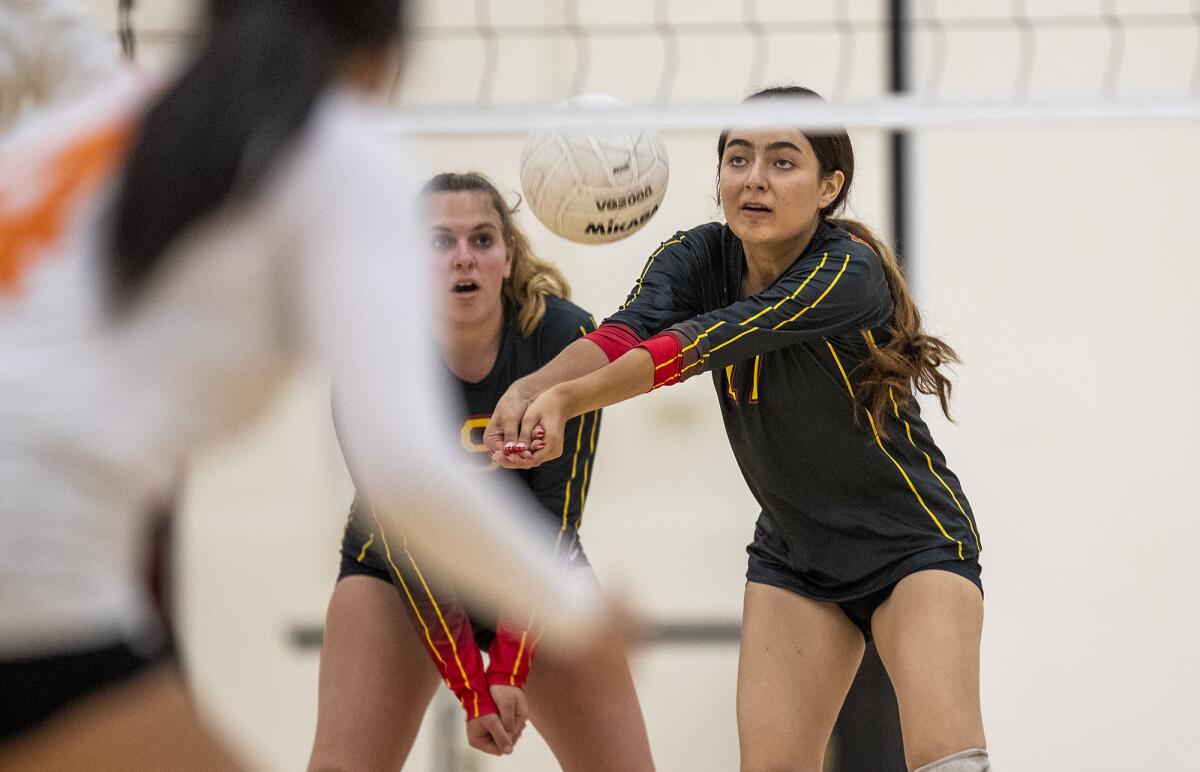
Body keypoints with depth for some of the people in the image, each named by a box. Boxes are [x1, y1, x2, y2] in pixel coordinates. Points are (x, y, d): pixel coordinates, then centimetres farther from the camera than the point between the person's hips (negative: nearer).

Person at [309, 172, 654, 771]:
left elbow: (553, 509, -21)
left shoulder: (567, 339, -21)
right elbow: (407, 538, -22)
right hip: (399, 571, -1)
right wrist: (470, 687, -28)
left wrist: (509, 665, -27)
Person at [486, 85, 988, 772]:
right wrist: (530, 390, -48)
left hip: (913, 542, -5)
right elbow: (623, 335, -27)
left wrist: (569, 398, -50)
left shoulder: (849, 273, -25)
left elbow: (701, 343, -38)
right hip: (794, 554, 5)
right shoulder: (696, 259, -7)